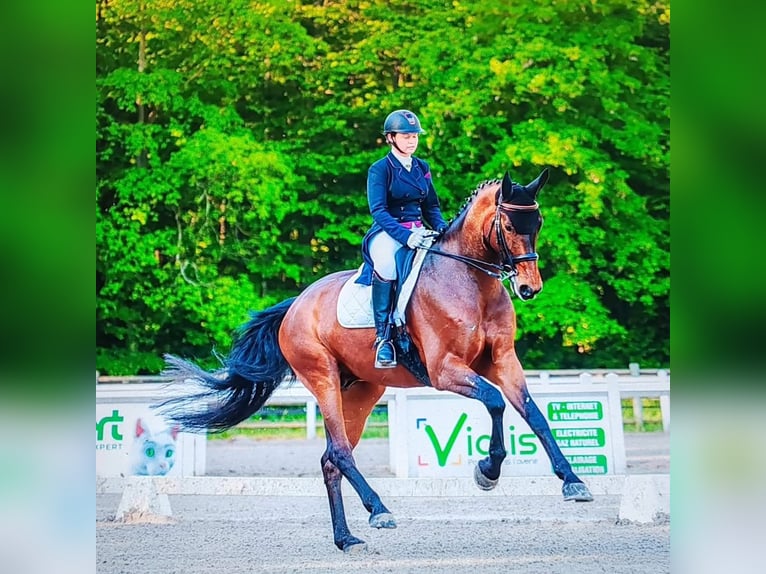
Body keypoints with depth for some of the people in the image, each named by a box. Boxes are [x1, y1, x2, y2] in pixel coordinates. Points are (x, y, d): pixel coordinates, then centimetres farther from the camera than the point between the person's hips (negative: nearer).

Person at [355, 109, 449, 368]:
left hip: (419, 232, 6)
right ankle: (383, 338, -36)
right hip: (388, 233, -6)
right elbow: (378, 210, -13)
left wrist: (442, 228, -3)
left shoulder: (422, 168, 14)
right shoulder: (380, 170, -3)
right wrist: (404, 236, -27)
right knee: (386, 264, -39)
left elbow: (431, 206, 19)